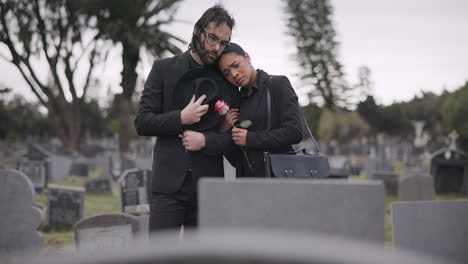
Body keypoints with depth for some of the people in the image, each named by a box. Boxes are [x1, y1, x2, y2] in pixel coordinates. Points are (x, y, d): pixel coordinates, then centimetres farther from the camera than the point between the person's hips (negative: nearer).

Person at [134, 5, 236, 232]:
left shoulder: (226, 79, 9)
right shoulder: (163, 69, 6)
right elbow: (142, 122, 1)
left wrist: (206, 140, -10)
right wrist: (181, 118, -13)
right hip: (169, 184, -2)